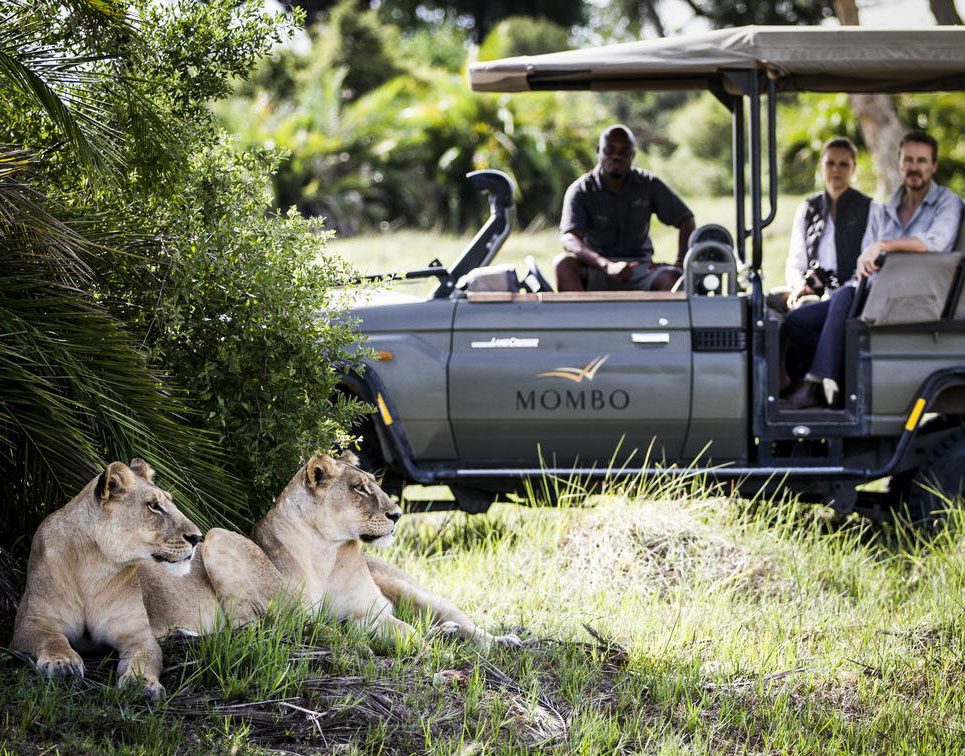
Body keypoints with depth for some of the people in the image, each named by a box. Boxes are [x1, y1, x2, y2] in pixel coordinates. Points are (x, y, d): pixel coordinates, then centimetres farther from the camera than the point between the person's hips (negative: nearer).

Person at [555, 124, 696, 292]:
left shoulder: (648, 185, 4)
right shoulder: (580, 190, -5)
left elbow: (686, 220, 10)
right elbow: (568, 238, -21)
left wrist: (682, 264, -8)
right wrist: (607, 265, -38)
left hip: (639, 267, 1)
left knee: (671, 277, -30)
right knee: (564, 263, -33)